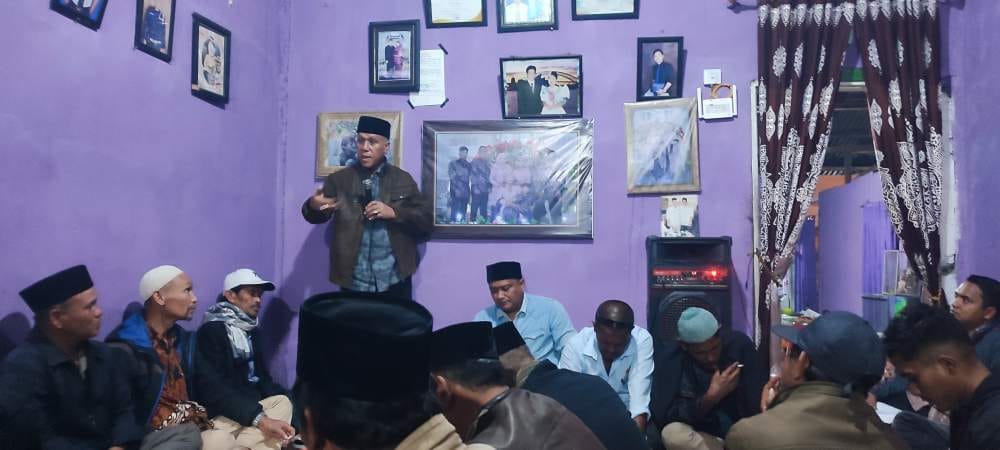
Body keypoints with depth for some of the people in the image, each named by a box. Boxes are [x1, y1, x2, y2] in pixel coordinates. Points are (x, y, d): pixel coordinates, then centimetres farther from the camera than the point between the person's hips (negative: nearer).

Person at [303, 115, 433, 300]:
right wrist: (314, 205, -27)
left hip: (394, 281, 0)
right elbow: (318, 216, -4)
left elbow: (426, 222, 2)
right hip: (353, 282, 0)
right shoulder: (339, 179, 4)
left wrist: (393, 212, -14)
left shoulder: (403, 180, 4)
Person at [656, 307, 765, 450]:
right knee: (672, 433, -30)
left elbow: (758, 401, -11)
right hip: (705, 436, 0)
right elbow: (665, 415, -19)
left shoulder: (739, 344, -12)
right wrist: (711, 397, -30)